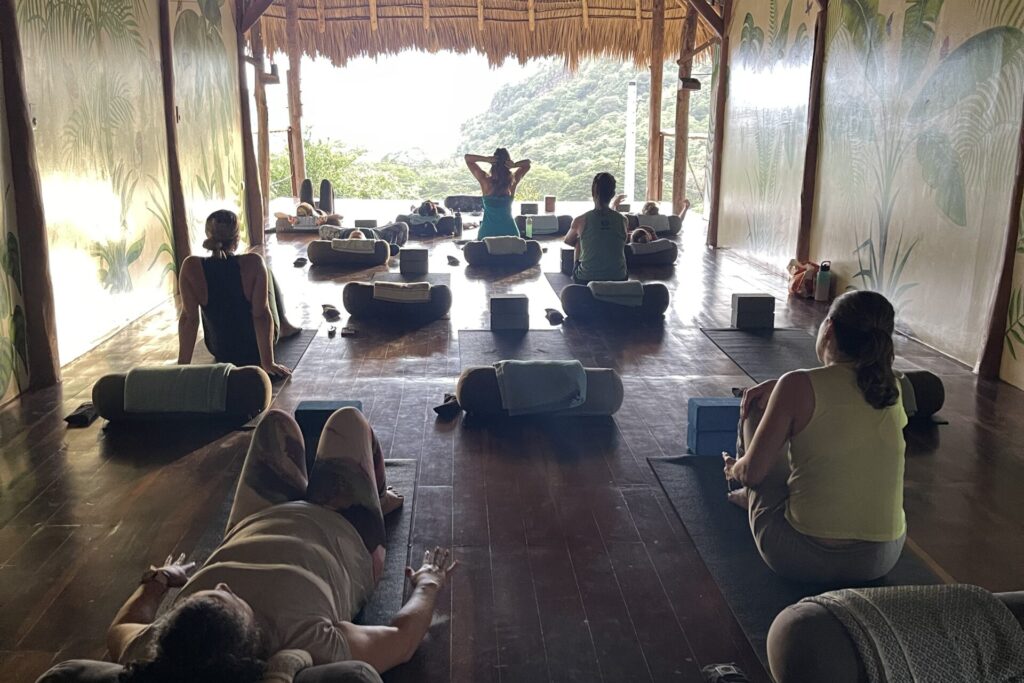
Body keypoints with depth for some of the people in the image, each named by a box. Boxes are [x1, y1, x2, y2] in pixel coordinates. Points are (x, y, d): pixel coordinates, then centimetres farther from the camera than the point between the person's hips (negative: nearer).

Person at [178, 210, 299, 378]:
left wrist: (183, 364, -9)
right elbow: (261, 314, -25)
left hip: (221, 353, 2)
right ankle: (284, 326, 44)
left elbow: (189, 318, -17)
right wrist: (268, 363, -19)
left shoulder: (191, 267, -21)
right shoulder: (253, 263, -25)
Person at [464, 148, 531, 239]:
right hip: (509, 231, 1)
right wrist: (515, 165, -8)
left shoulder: (485, 180, -10)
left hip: (488, 232, -1)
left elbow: (467, 158, 1)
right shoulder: (513, 181, -5)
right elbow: (527, 163, 12)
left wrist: (486, 159, -14)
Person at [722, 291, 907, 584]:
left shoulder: (799, 386, -15)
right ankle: (751, 494, 48)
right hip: (882, 560, 5)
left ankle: (751, 496, 39)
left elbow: (752, 472, -8)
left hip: (802, 558, -5)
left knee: (756, 406, 13)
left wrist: (735, 469, 14)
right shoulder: (892, 389, 1)